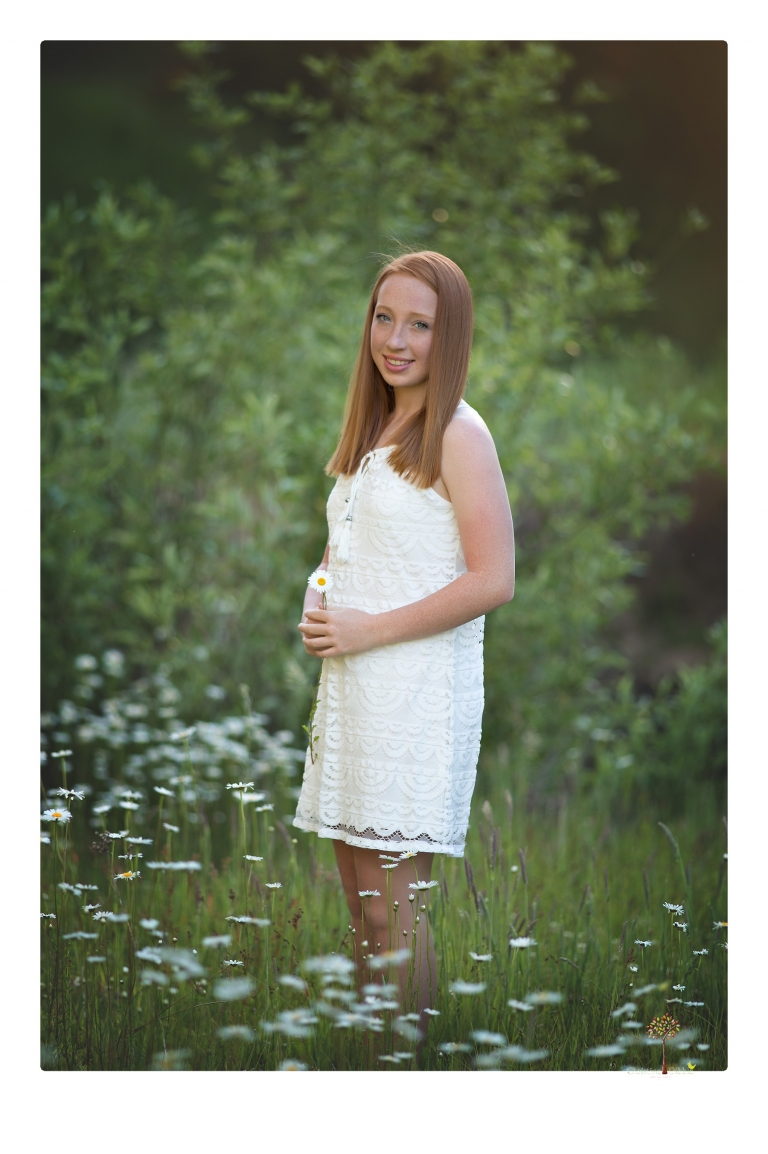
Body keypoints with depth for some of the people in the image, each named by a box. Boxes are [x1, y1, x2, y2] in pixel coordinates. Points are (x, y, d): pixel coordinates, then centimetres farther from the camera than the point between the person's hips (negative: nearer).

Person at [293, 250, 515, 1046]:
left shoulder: (458, 435, -10)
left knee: (393, 906, -5)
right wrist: (320, 609, 5)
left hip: (421, 685, -8)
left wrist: (370, 629, -15)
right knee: (358, 898, 11)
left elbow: (494, 580, -16)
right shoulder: (371, 429, 15)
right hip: (352, 683, 8)